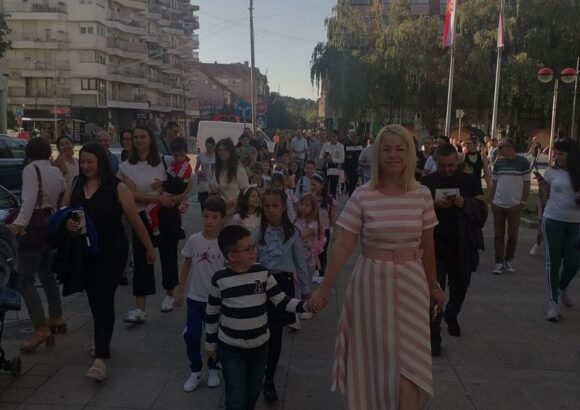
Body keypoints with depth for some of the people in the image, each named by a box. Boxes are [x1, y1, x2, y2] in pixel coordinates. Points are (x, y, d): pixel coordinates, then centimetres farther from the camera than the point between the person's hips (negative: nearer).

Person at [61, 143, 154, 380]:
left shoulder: (117, 188, -10)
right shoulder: (75, 186, 5)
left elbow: (135, 221, -5)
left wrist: (149, 248, 1)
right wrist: (67, 223, -14)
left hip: (112, 253, -5)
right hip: (85, 253, 5)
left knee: (104, 300, -9)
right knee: (94, 300, 15)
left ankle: (100, 358, -10)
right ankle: (102, 341, 35)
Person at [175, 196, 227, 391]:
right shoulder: (193, 240, -7)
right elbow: (186, 266, 5)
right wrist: (180, 291, 9)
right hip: (195, 297, 2)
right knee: (191, 335, 1)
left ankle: (213, 369, 35)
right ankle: (196, 371, 23)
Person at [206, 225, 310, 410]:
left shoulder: (263, 273, -9)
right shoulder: (220, 279, -14)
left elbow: (281, 301, -5)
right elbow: (212, 314, -2)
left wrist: (305, 305, -21)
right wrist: (210, 343, 5)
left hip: (260, 346, 3)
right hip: (231, 348, -3)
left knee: (253, 393, 20)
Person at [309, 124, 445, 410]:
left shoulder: (422, 196, -2)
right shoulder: (362, 197, -9)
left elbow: (427, 246, 7)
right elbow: (343, 245, -9)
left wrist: (434, 286, 15)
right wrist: (324, 288, -11)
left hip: (410, 284, 1)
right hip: (372, 283, -1)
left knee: (409, 360, 4)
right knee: (373, 356, 13)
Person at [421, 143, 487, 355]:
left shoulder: (470, 181, 3)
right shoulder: (427, 182, 0)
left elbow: (482, 209, -1)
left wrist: (465, 203, -20)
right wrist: (433, 203, -21)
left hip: (463, 246, 3)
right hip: (435, 245, -2)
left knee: (460, 288, 19)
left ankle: (451, 316, 48)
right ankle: (434, 336, 5)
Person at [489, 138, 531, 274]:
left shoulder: (523, 162, -5)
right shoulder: (498, 163, 5)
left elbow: (526, 184, -3)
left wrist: (523, 202, -7)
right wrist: (491, 200, 4)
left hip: (515, 205, -3)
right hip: (498, 205, 3)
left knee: (513, 234, 6)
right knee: (498, 234, 3)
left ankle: (509, 260, 22)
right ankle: (499, 262, 9)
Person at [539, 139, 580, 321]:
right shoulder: (551, 172, -1)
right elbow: (548, 197, 5)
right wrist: (543, 185, -12)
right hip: (553, 221, -1)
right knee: (553, 261, 1)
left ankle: (563, 288, 34)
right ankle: (552, 303, 6)